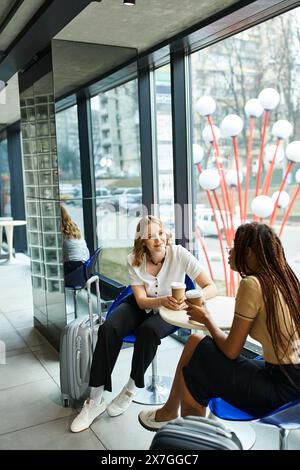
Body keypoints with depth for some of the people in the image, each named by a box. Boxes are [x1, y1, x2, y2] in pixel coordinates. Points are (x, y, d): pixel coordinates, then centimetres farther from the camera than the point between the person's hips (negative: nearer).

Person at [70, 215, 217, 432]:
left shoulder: (179, 254, -23)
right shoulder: (135, 260, -16)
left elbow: (211, 287, -25)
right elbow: (141, 300, -16)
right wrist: (163, 300, -39)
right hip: (141, 305, 2)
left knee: (148, 331, -35)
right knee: (108, 330, -25)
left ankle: (131, 390, -8)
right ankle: (95, 401, -12)